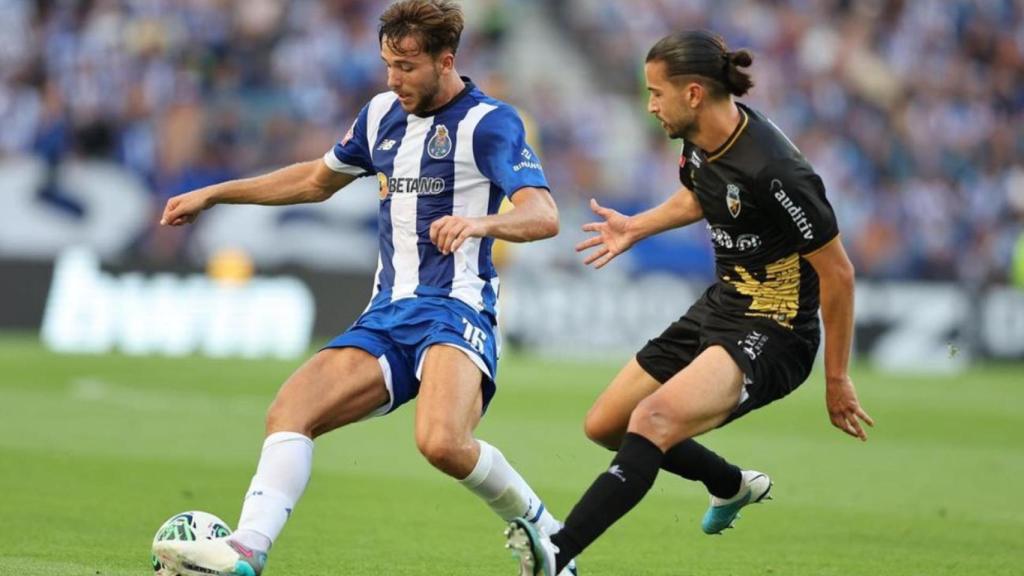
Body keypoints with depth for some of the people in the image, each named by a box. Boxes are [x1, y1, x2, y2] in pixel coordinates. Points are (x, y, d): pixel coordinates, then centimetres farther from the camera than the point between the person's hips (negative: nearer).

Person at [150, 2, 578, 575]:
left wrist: (480, 223, -41)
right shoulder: (382, 114, 15)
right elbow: (318, 179, 32)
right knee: (290, 412, -15)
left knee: (442, 443, -32)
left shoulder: (488, 123, -7)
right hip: (388, 314, 7)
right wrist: (212, 195, 31)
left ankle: (539, 528, -7)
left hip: (455, 312, -7)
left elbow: (544, 215, -19)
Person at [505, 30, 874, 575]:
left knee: (653, 420, -32)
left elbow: (837, 273, -20)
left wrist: (837, 379, -13)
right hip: (717, 311, 10)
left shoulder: (773, 171, -27)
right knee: (604, 426, 16)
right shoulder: (700, 139, -1)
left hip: (772, 336, -9)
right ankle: (733, 484, 40)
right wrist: (636, 228, 17)